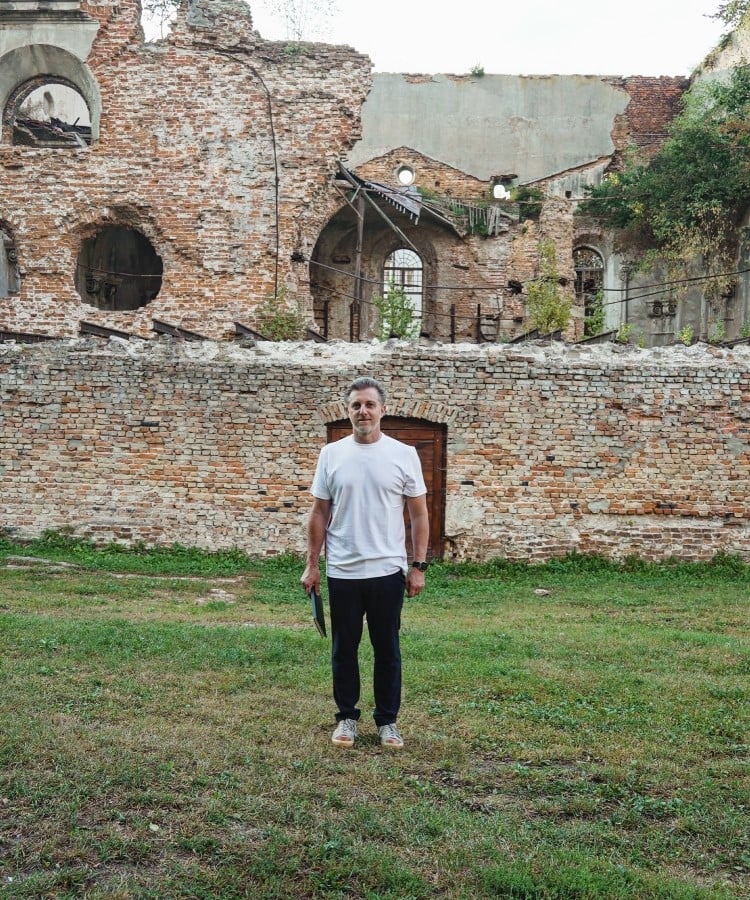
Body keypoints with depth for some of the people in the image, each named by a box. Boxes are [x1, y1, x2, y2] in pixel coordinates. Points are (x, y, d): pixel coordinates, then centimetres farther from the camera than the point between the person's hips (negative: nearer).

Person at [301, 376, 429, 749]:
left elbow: (418, 514, -1)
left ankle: (387, 720, 23)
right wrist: (311, 565, 0)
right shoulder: (331, 454, 0)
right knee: (344, 648, 12)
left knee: (386, 649, 10)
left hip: (387, 571, -1)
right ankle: (347, 717, 26)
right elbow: (319, 513, 3)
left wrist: (418, 566, -5)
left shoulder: (404, 454, -4)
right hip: (342, 572, 1)